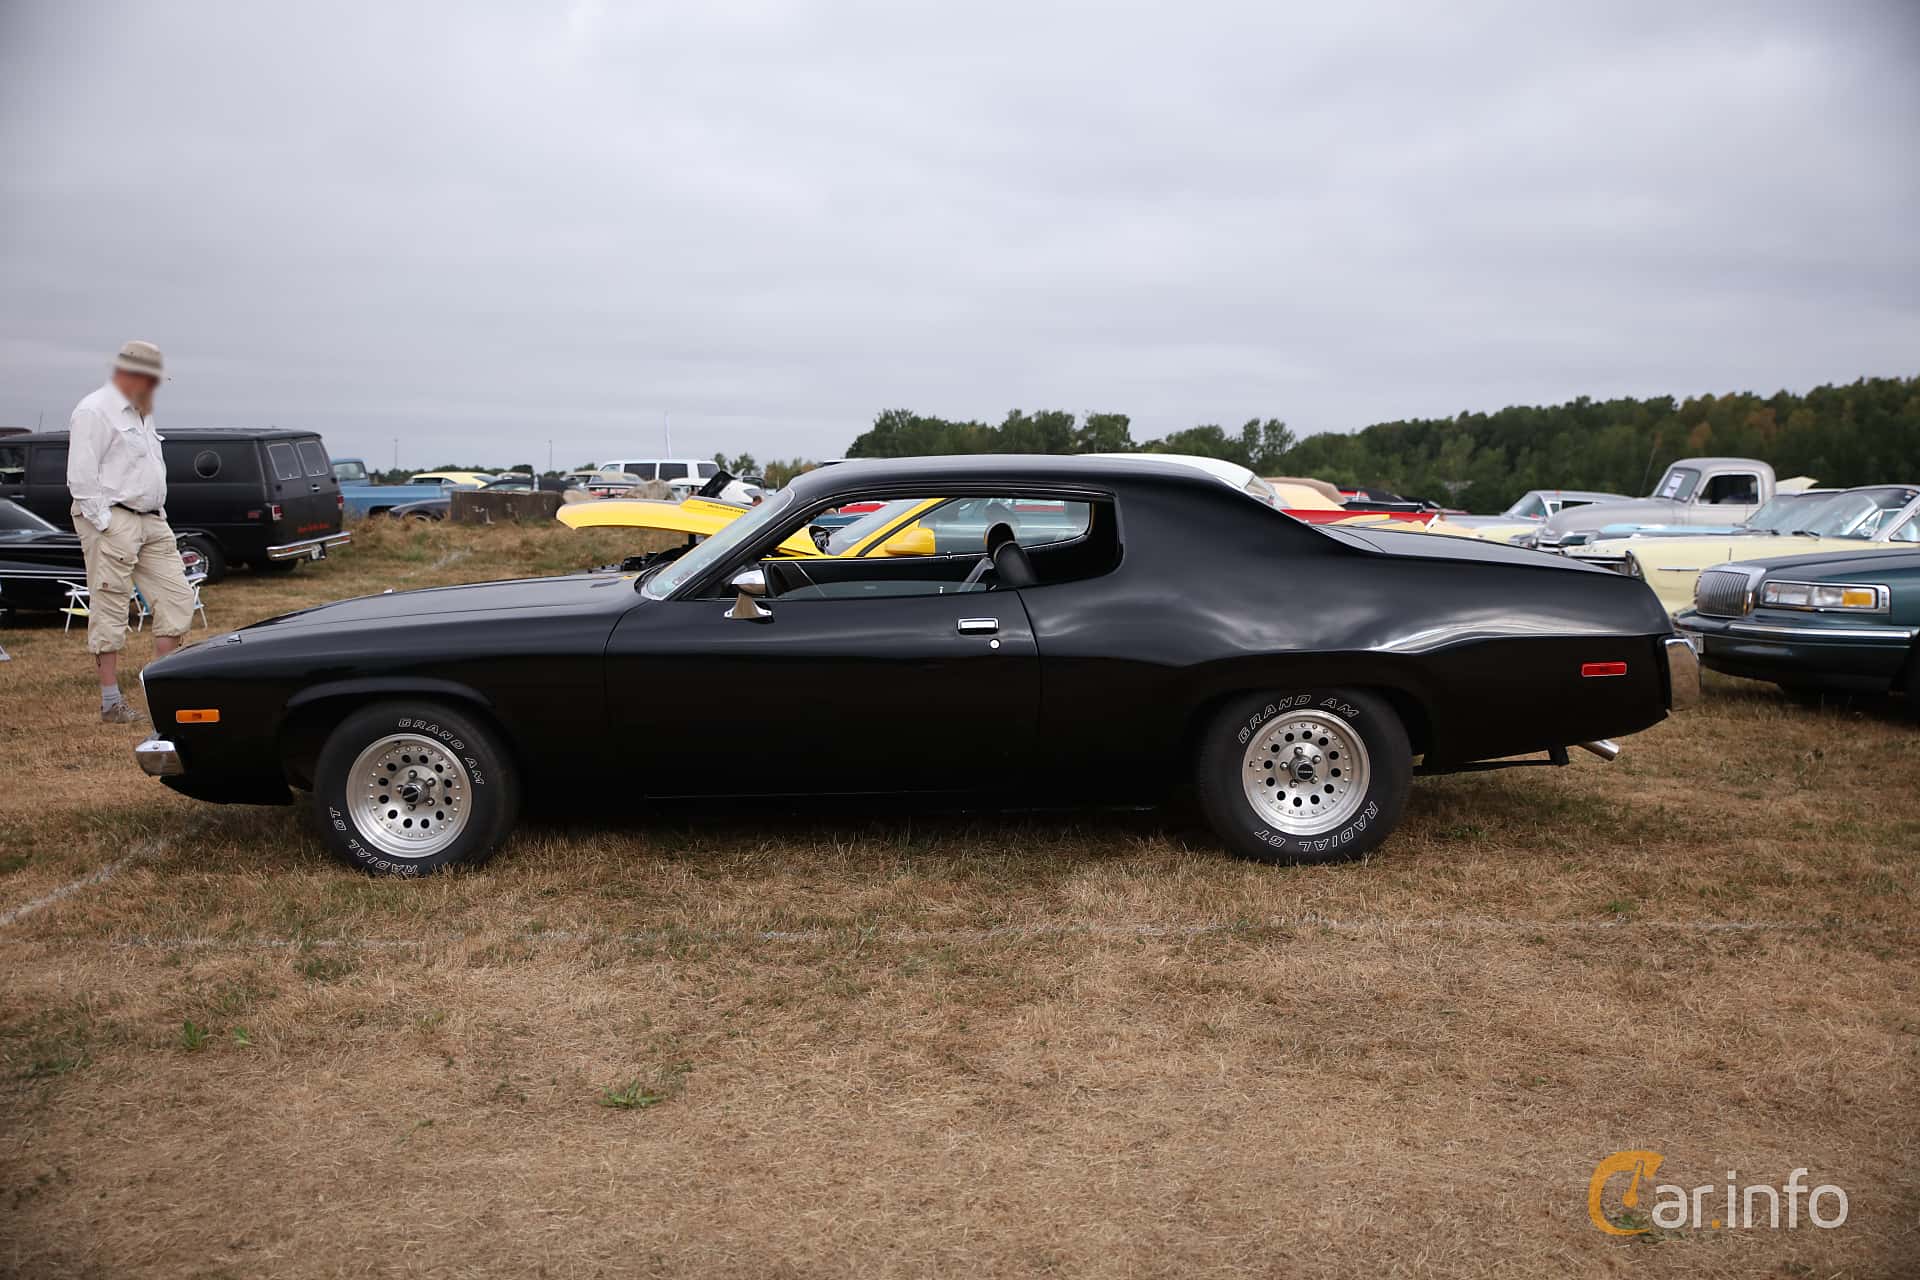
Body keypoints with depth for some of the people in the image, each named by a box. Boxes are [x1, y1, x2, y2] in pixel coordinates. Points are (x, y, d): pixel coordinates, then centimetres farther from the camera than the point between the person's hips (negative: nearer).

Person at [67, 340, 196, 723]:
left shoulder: (141, 415, 20)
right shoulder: (94, 412, -8)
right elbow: (81, 476, -15)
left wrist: (160, 515, 17)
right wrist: (103, 524, -18)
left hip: (151, 522, 9)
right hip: (113, 521, -9)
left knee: (177, 598, 4)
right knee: (110, 611, -4)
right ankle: (111, 703, -1)